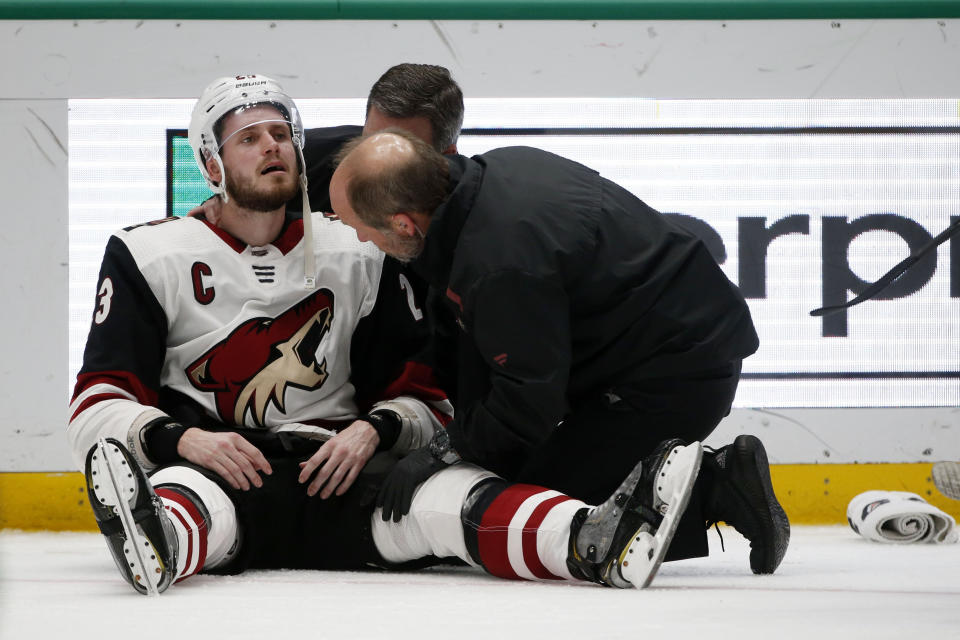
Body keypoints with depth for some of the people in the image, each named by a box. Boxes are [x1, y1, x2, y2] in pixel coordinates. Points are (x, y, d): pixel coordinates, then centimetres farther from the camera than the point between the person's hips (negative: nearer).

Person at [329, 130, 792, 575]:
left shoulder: (501, 261, -29)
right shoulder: (498, 168, 0)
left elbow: (530, 401, -21)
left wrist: (453, 459, -8)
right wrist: (464, 435, 9)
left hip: (672, 379, -10)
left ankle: (716, 492, -7)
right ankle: (722, 479, 10)